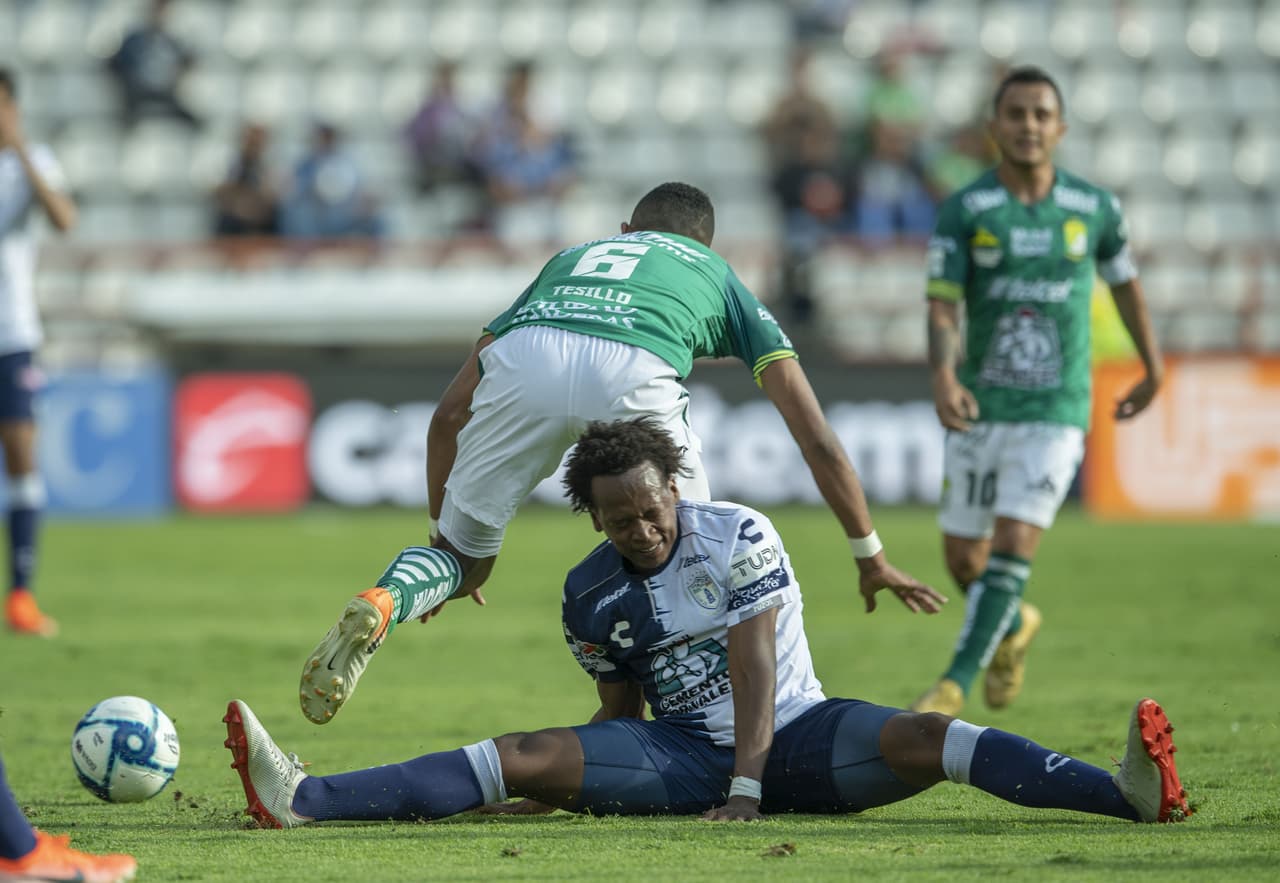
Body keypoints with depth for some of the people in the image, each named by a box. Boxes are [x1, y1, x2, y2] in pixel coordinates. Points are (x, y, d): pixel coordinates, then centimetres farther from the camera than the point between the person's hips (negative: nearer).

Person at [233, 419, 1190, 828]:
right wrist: (553, 790, 2)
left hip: (794, 736, -3)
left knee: (916, 739, -30)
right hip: (681, 756, 3)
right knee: (531, 755, -16)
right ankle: (305, 799, -28)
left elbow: (753, 672, -13)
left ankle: (1132, 792, -45)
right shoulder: (592, 593, 5)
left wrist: (748, 789, -22)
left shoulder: (740, 538, -7)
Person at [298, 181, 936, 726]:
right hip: (632, 370, -2)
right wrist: (869, 555, 44)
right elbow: (817, 439, 35)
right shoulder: (719, 277, 39)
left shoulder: (570, 259, 43)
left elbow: (452, 411, 39)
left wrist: (444, 534, 49)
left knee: (465, 557, 20)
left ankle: (381, 604, -12)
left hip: (522, 359, 2)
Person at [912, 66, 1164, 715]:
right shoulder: (963, 211, -6)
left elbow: (1125, 282, 17)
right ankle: (1013, 625, 43)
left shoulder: (1094, 208, -1)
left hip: (1056, 412, -1)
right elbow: (941, 306, -14)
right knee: (963, 557, 10)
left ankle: (955, 685, -12)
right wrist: (943, 380, -33)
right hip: (979, 409, 1)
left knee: (1014, 542, -16)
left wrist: (1153, 369, 27)